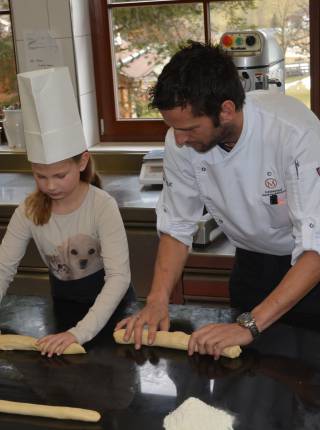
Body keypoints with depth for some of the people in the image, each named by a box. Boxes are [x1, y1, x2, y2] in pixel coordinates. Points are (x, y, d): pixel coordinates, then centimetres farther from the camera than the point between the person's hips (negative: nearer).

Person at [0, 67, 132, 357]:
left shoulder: (103, 206, -27)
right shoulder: (29, 212, -15)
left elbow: (119, 276, -31)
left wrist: (80, 332, -42)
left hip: (108, 300, -3)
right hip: (64, 300, 4)